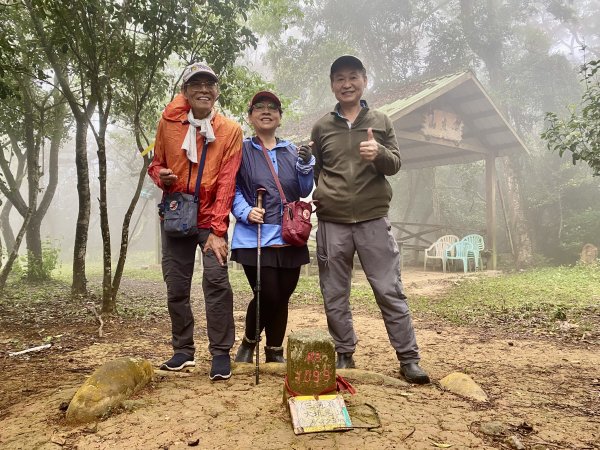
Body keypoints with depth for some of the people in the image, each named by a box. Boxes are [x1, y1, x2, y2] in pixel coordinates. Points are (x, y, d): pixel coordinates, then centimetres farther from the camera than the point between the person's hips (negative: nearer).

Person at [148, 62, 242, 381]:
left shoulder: (230, 130, -5)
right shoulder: (168, 123, 0)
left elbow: (226, 182, -11)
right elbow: (155, 164, 12)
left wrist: (218, 230, -17)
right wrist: (161, 176, -14)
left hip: (211, 219, -2)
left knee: (216, 280, -15)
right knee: (176, 286, 7)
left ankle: (221, 353, -1)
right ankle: (183, 350, 23)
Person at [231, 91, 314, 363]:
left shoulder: (291, 151, 15)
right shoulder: (241, 150, 3)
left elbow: (303, 192, 10)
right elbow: (232, 189, 1)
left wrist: (306, 164, -7)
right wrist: (246, 212, -16)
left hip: (289, 238, 4)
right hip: (255, 237, -4)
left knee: (282, 297, 8)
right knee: (268, 296, -9)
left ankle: (275, 352, 27)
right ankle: (248, 341, 20)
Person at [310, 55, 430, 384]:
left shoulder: (380, 122, 10)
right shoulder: (322, 127, 11)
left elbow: (395, 165, 4)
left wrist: (379, 152, -18)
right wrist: (311, 196, 3)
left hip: (373, 219, -1)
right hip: (332, 222, 2)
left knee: (390, 291, -2)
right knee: (334, 295, 7)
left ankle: (408, 358, 8)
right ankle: (344, 355, 21)